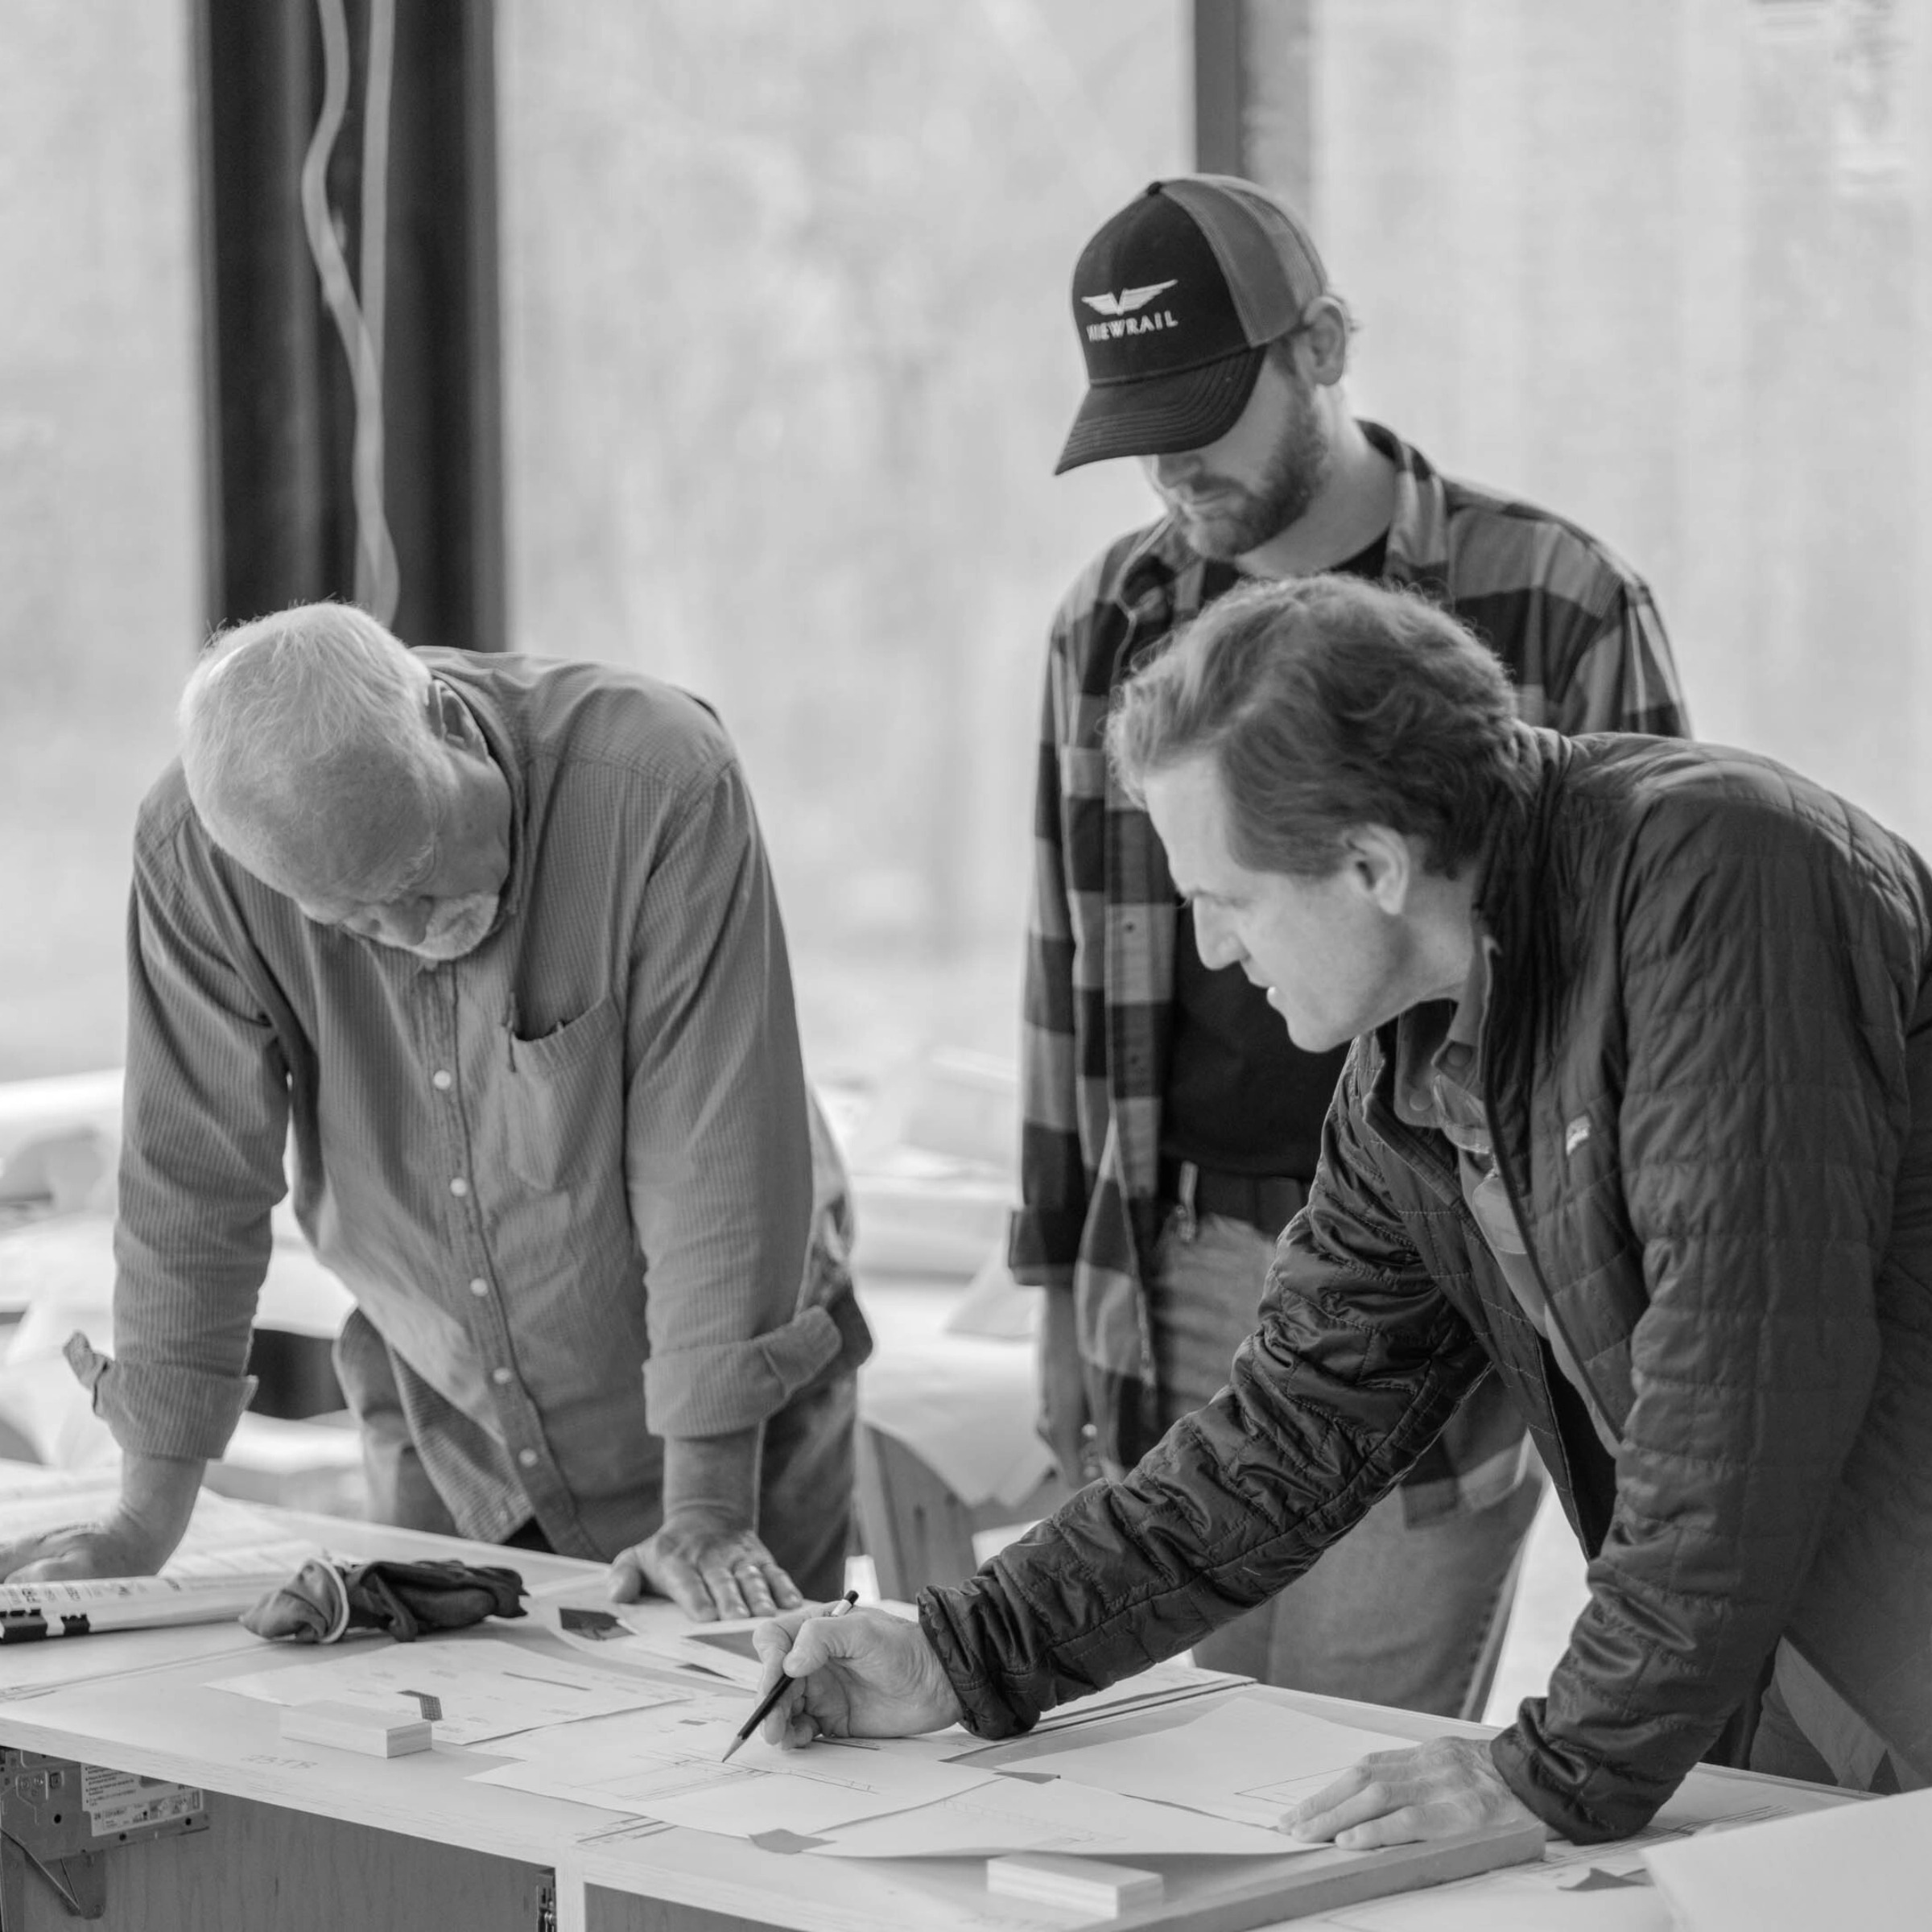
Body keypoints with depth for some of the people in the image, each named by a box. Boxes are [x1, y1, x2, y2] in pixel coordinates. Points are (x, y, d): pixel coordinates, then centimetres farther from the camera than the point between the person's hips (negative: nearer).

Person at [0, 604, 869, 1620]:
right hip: (442, 1424, 2)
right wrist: (148, 1518, -8)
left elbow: (715, 1156, -27)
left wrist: (708, 1516, -26)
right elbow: (194, 1173, -12)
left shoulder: (662, 783, -29)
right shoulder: (195, 850, -20)